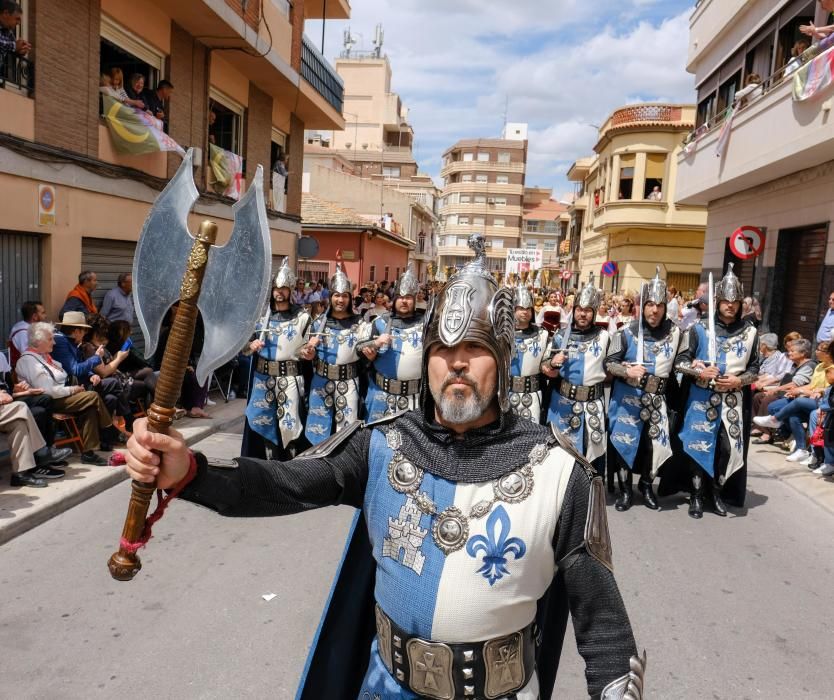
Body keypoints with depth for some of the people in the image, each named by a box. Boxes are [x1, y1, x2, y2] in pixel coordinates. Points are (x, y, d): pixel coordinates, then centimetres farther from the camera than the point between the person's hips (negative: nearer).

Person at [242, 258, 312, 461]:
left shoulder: (302, 316, -1)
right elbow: (244, 345, 7)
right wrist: (251, 346, -12)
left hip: (290, 378, -2)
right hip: (263, 376, 3)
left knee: (289, 424, -2)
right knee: (263, 422, 8)